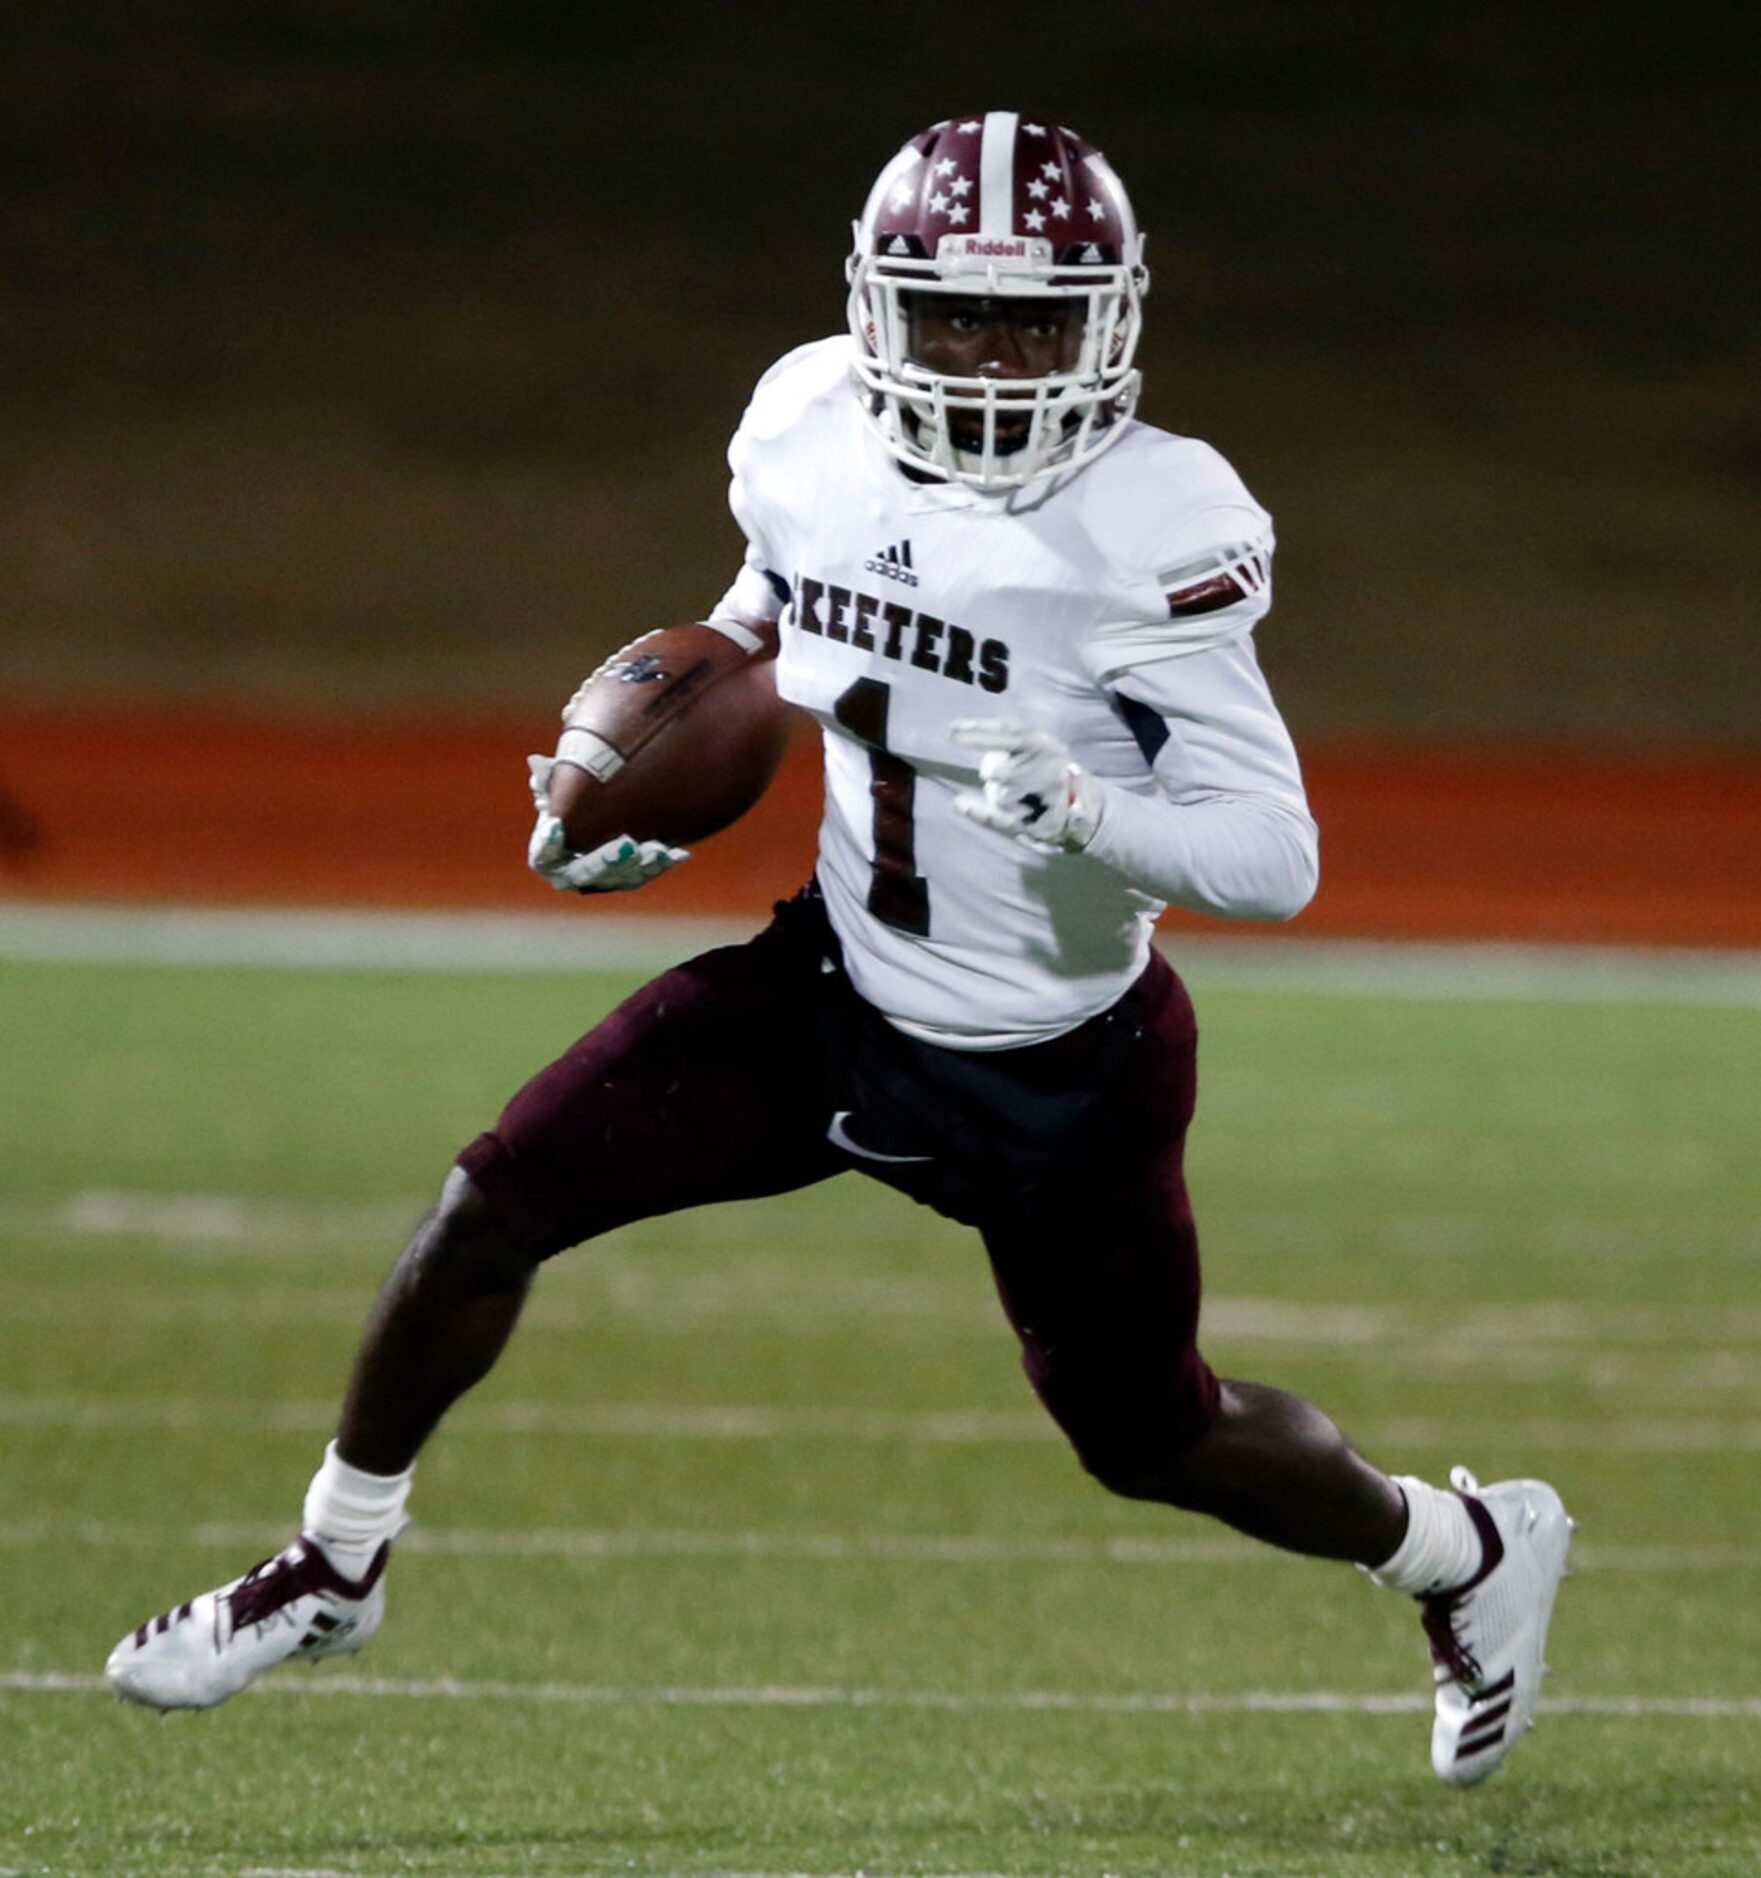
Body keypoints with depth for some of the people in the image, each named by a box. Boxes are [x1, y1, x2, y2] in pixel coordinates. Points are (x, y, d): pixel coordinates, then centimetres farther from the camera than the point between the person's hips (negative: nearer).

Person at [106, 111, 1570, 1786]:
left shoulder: (1152, 535, -26)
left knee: (1150, 1441, 12)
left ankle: (1471, 1551, 42)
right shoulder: (812, 437, -9)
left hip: (1063, 1072, -4)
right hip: (841, 995, 4)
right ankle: (336, 1567, 19)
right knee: (495, 1204, -5)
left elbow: (1275, 857, -25)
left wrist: (1091, 813, -42)